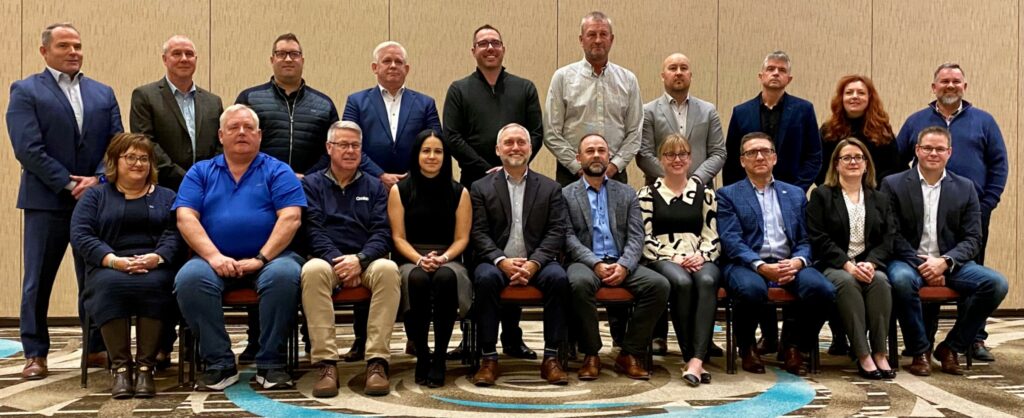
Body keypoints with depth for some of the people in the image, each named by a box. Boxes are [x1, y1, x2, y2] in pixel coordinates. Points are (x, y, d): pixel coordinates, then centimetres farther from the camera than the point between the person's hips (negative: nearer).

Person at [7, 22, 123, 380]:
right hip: (46, 201, -3)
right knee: (38, 280, 3)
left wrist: (96, 179, -10)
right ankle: (35, 354, 12)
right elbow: (28, 149, -9)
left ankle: (96, 348, 16)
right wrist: (69, 184, -13)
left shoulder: (103, 93, 14)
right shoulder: (26, 91, 2)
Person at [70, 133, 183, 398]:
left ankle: (146, 367, -29)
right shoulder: (95, 196, 19)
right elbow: (80, 234, 3)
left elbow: (175, 234, 4)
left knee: (153, 285, -35)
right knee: (109, 285, -35)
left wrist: (156, 257, -18)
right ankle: (120, 367, -29)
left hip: (155, 268, 0)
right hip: (109, 269, 0)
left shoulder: (166, 197, 21)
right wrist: (114, 260, -15)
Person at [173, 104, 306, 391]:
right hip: (215, 260, 2)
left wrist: (261, 258, -15)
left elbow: (290, 218, -3)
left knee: (285, 275, -33)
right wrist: (214, 256, -14)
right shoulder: (200, 172, 16)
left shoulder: (277, 171, 10)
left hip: (269, 257, -1)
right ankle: (219, 363, -18)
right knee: (189, 278, -29)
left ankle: (270, 363, -19)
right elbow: (185, 217, 3)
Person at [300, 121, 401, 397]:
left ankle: (377, 361, -34)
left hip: (366, 262, 1)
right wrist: (338, 260, -15)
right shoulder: (312, 184, 15)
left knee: (388, 269, -34)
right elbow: (313, 230, 1)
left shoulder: (374, 187, 18)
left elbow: (382, 233, 6)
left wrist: (360, 259, -13)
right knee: (313, 270, -36)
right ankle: (326, 363, -35)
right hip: (328, 259, -1)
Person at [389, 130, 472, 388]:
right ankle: (421, 355, -20)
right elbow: (398, 237, 3)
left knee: (445, 277, -37)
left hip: (448, 260, 0)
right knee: (417, 279, -37)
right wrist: (420, 260, -15)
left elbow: (462, 238, 6)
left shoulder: (459, 193, 10)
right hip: (411, 261, 0)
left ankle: (440, 358, -25)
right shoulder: (400, 191, 9)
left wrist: (442, 258, -14)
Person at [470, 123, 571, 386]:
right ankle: (488, 359, -23)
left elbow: (557, 232, 1)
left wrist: (534, 263, -15)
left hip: (536, 263, 1)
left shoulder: (550, 188, 11)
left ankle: (551, 358, -20)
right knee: (485, 278, -33)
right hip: (497, 263, -1)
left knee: (558, 277, -30)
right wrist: (502, 261, -17)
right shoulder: (481, 188, 9)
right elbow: (478, 233, 0)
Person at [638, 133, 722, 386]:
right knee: (682, 282, -36)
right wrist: (673, 258, -10)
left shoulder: (704, 192, 17)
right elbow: (645, 239, 3)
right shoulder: (648, 194, 11)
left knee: (707, 281, -34)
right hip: (662, 260, -1)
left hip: (700, 259, 2)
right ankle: (693, 359, -29)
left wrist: (701, 256, -9)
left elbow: (712, 236, 12)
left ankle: (696, 360, -41)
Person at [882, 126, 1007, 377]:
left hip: (950, 264, 3)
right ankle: (920, 351, -14)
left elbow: (973, 238, 4)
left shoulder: (965, 188, 10)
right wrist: (922, 264, -17)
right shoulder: (893, 185, 2)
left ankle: (951, 347, -4)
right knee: (901, 279, -37)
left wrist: (944, 262, -15)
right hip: (910, 262, -3)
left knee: (996, 283, -22)